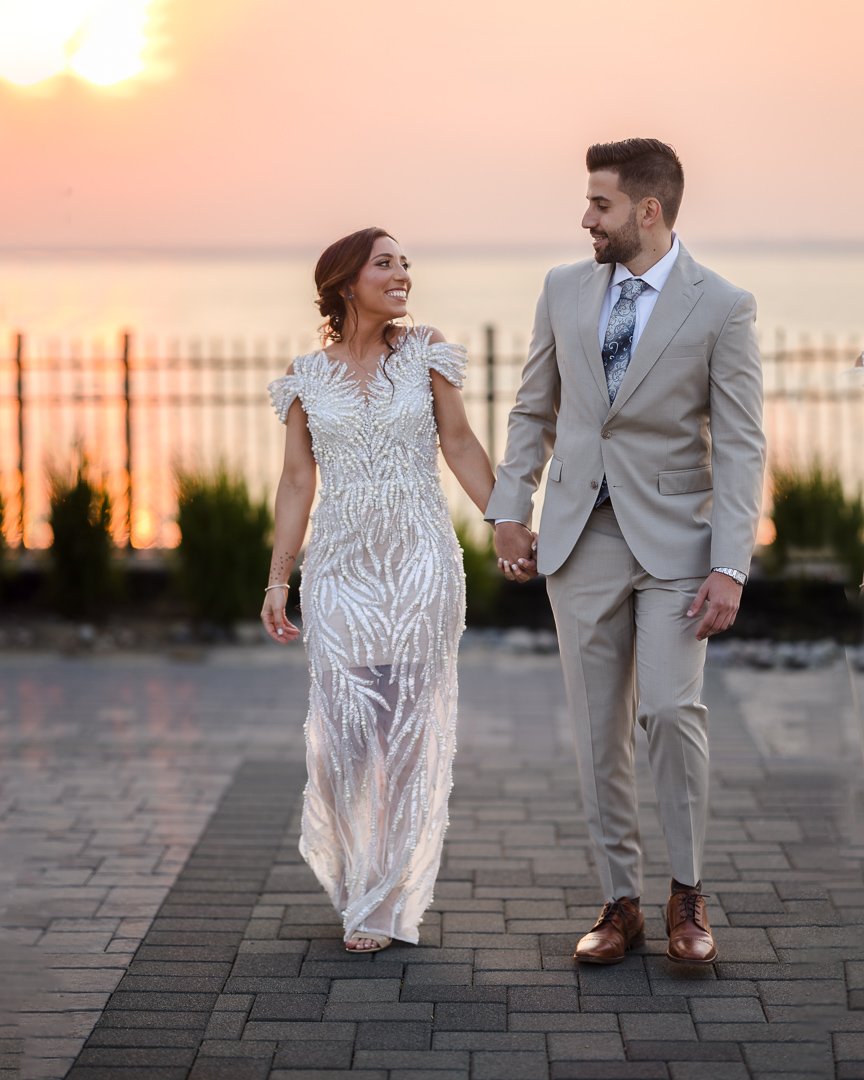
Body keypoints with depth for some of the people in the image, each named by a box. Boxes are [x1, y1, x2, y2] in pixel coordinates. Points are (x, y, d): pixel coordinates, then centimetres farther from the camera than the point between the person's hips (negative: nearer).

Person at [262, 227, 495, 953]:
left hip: (420, 562, 0)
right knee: (343, 727, -3)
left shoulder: (424, 353, 2)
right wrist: (277, 579, 3)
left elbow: (459, 445, 5)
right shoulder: (308, 375, 4)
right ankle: (345, 859, 27)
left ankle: (383, 903, 14)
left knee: (410, 729, 1)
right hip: (341, 566, 0)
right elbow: (298, 479, 6)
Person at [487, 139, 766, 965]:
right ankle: (620, 903, 16)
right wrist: (509, 508, 5)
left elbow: (740, 447, -9)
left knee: (671, 710, -14)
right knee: (598, 729, 6)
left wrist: (730, 567, -16)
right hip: (580, 537, 4)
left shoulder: (721, 307, -7)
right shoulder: (565, 290, 5)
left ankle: (687, 896, 4)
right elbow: (534, 410, 15)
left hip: (673, 536, -3)